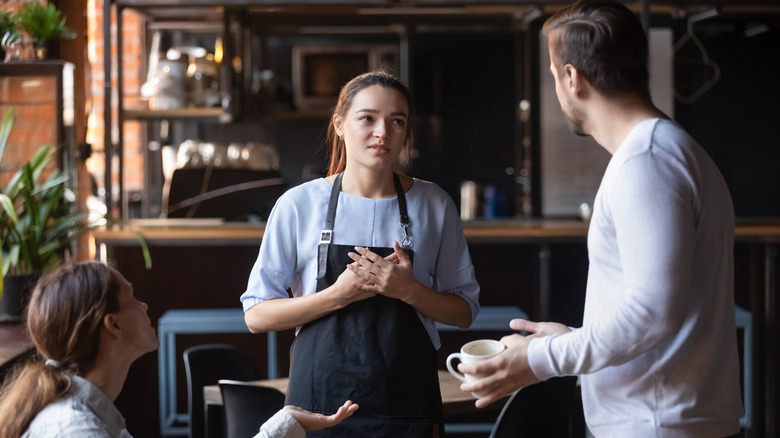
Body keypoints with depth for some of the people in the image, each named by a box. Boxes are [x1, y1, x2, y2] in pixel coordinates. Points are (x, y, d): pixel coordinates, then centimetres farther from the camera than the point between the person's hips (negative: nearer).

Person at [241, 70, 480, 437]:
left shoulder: (434, 206, 3)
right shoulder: (299, 204, -2)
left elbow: (464, 312, 6)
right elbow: (256, 315, -3)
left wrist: (408, 291, -13)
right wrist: (339, 295, -15)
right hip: (319, 401, -1)